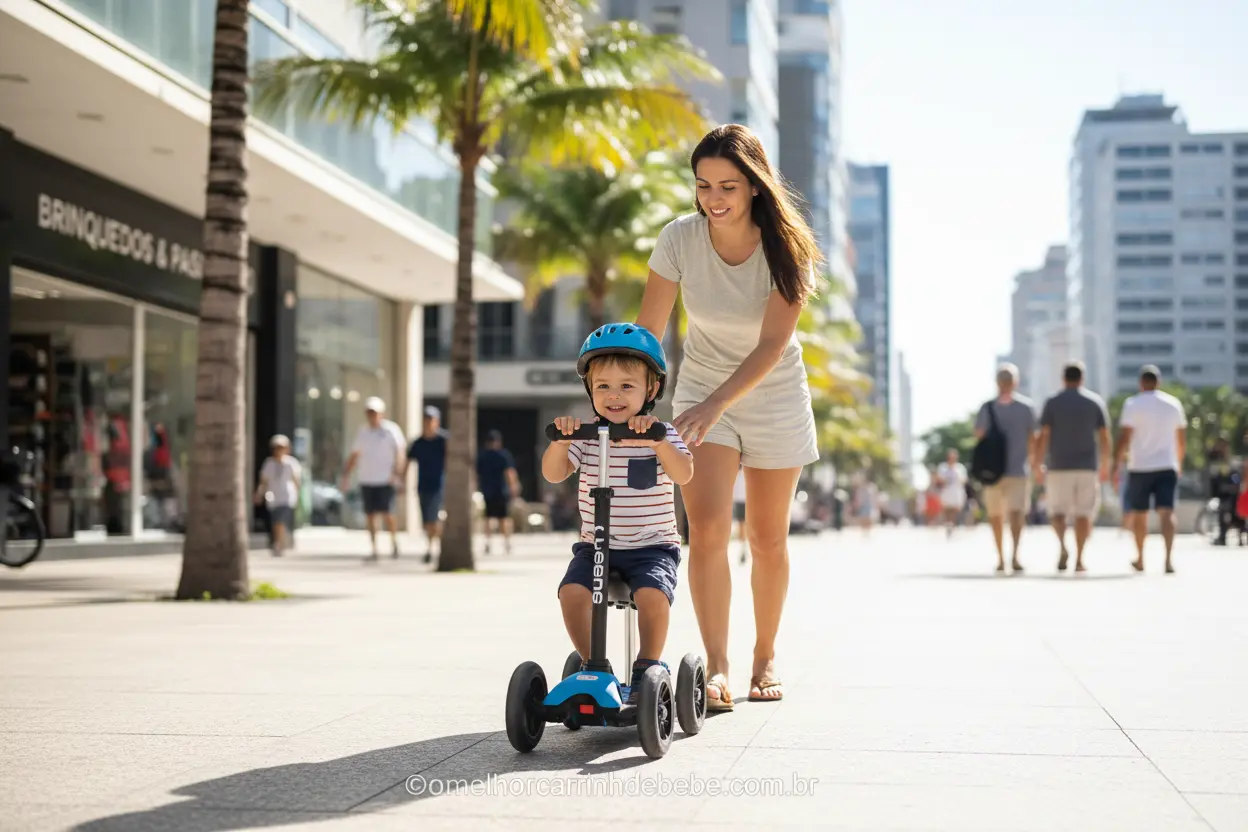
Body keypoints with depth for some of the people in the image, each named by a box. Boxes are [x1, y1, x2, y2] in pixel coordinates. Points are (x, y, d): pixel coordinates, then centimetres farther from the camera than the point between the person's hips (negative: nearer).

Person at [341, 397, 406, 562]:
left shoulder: (391, 430, -3)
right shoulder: (362, 431, 13)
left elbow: (399, 451, -10)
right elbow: (354, 454, 19)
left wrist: (397, 471, -22)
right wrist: (346, 474, 12)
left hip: (386, 480, -5)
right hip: (366, 480, 5)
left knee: (387, 513, -8)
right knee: (371, 515, 3)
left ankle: (394, 541, 18)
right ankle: (374, 551, 6)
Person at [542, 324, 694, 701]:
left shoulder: (661, 433, -1)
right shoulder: (585, 435, 4)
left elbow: (683, 474, -18)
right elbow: (553, 473, -8)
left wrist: (658, 442, -34)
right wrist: (561, 440, -26)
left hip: (652, 546, -2)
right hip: (595, 544, 2)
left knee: (652, 593, -28)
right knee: (572, 590, -22)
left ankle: (647, 668, -5)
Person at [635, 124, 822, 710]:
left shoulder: (785, 248, -20)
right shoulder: (679, 239, -17)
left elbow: (772, 345, -28)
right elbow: (647, 332, -16)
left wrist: (714, 406, -40)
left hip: (773, 396, 0)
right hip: (701, 394, 0)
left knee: (768, 538, 7)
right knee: (706, 529, -16)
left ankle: (765, 658, 24)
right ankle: (716, 667, -16)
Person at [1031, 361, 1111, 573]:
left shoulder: (1053, 402, -1)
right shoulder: (1096, 402, 4)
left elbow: (1043, 437, -6)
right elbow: (1104, 437, 2)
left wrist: (1037, 465, 0)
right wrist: (1105, 465, 11)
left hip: (1059, 466, -1)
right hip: (1087, 466, 1)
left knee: (1058, 510, 8)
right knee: (1083, 512, 7)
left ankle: (1062, 546, -17)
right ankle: (1079, 558, 2)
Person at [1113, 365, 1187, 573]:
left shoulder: (1132, 404, -4)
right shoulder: (1174, 404, 8)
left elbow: (1124, 437, -11)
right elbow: (1182, 440, 13)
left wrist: (1117, 462, -5)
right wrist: (1179, 462, 26)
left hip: (1140, 467, -2)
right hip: (1167, 466, 2)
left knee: (1139, 514, 12)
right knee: (1166, 512, -8)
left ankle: (1140, 559, 23)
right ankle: (1168, 558, -26)